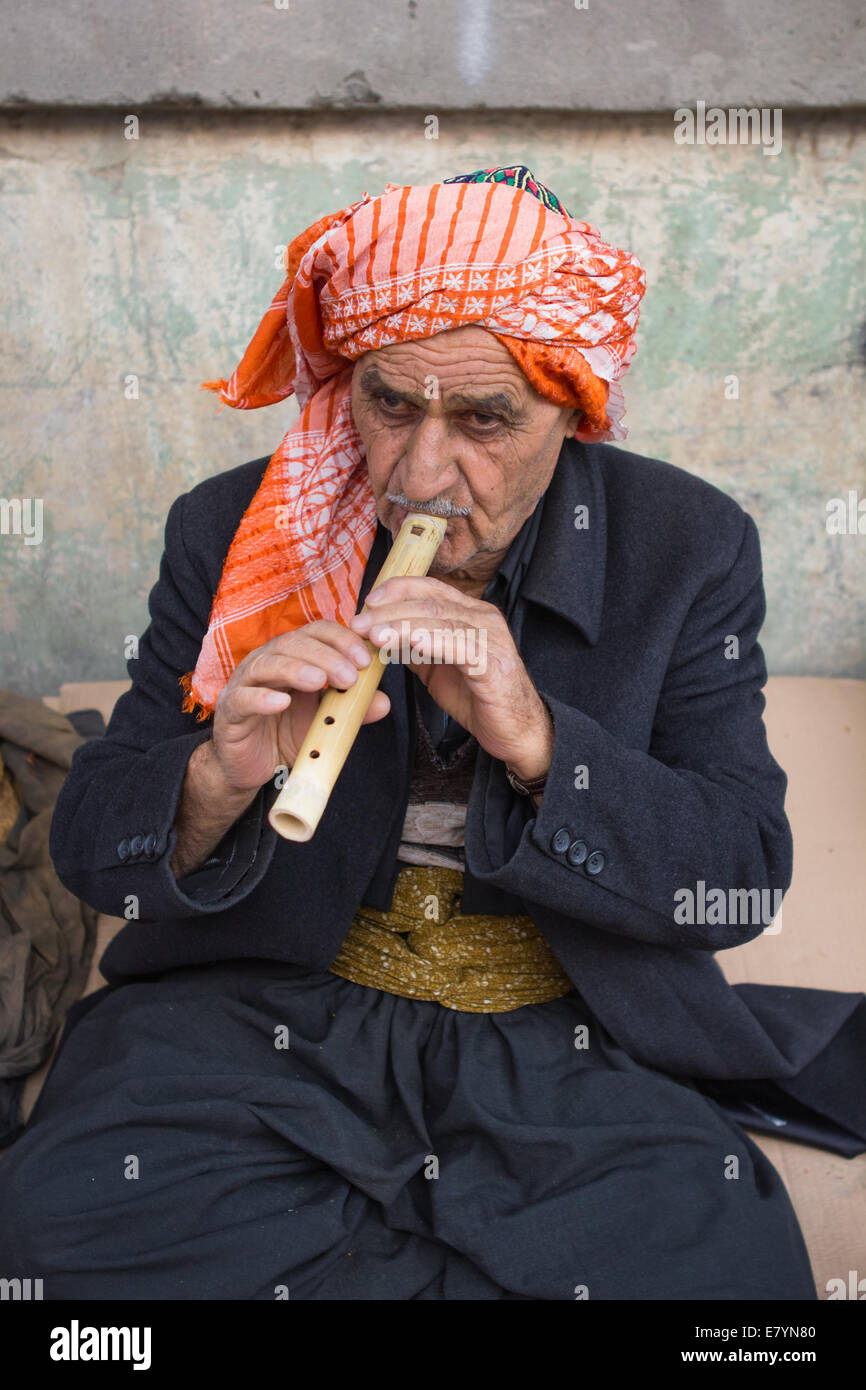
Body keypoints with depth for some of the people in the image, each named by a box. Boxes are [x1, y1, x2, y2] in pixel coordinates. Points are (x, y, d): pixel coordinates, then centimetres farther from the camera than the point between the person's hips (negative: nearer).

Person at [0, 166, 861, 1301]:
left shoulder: (689, 548, -4)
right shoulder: (231, 534, -3)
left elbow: (742, 879, -9)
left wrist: (533, 739, -26)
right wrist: (219, 778, -27)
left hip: (572, 1036, 0)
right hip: (275, 1009, 2)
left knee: (726, 1256, -27)